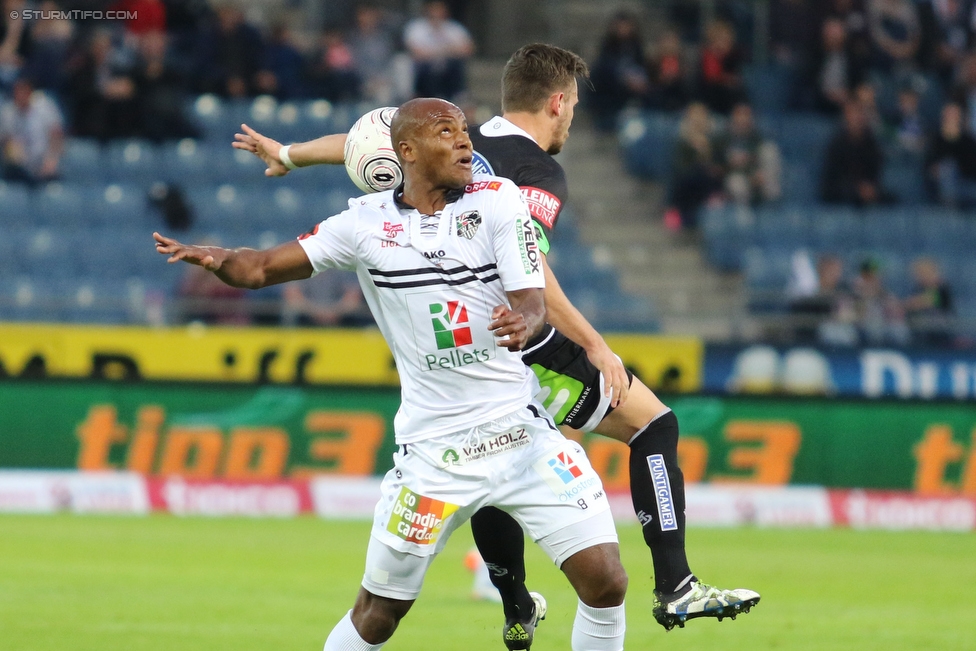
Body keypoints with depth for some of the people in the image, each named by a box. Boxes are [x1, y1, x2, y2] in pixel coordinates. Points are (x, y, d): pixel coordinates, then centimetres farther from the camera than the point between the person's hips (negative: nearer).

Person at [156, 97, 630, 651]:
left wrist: (523, 323, -31)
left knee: (605, 582, -9)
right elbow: (261, 268, 1)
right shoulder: (368, 222, 0)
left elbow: (534, 304, -6)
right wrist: (216, 259, -22)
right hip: (432, 452, 0)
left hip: (523, 433, 1)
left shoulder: (496, 200, 0)